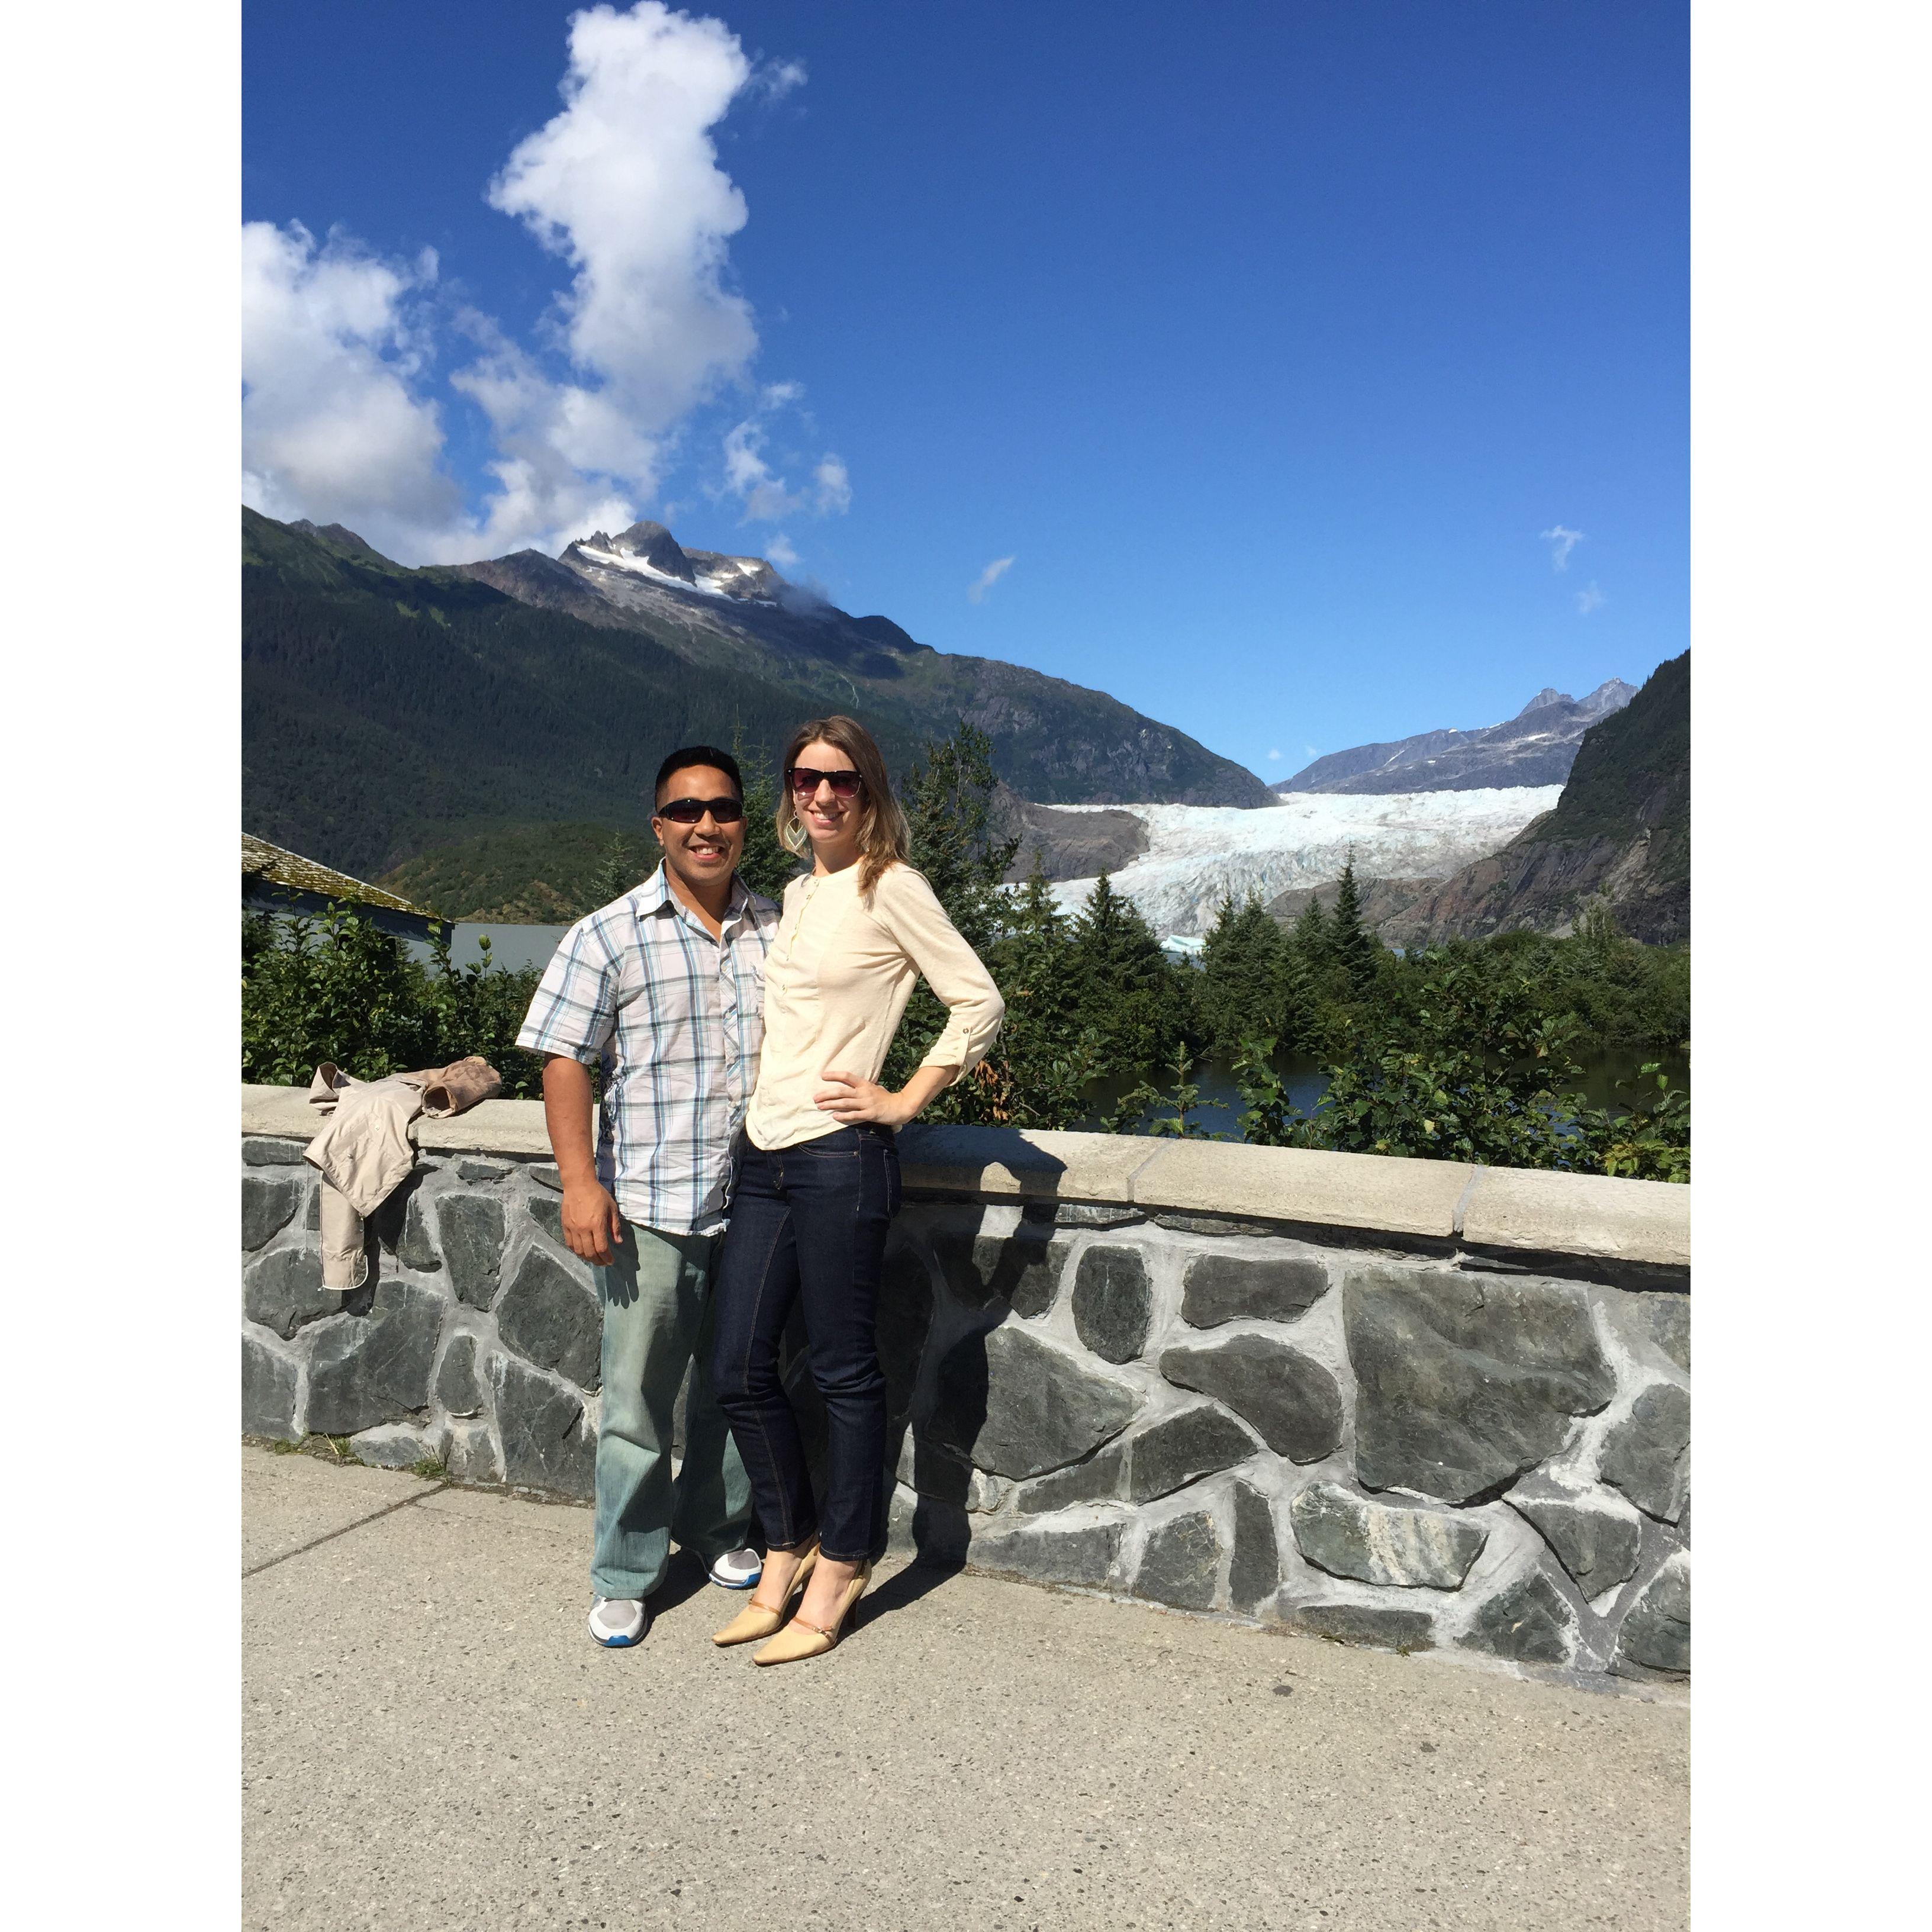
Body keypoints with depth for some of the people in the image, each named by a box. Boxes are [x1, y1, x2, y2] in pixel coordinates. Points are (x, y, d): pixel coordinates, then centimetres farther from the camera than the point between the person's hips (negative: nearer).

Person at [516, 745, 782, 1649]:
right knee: (638, 1397, 5)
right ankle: (624, 1575, 23)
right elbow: (565, 1061, -6)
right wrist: (579, 1180, -15)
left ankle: (715, 1526, 39)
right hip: (650, 1206, -3)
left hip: (757, 1202, 4)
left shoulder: (780, 930, 7)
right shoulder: (609, 936, -4)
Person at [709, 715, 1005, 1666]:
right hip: (762, 1155, 8)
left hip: (837, 1158, -7)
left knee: (844, 1372, 5)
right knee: (738, 1366, 10)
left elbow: (979, 1002, -10)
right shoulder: (798, 893, 15)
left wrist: (903, 1101, -10)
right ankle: (789, 1545, 30)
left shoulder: (890, 888, -7)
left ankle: (839, 1568, 23)